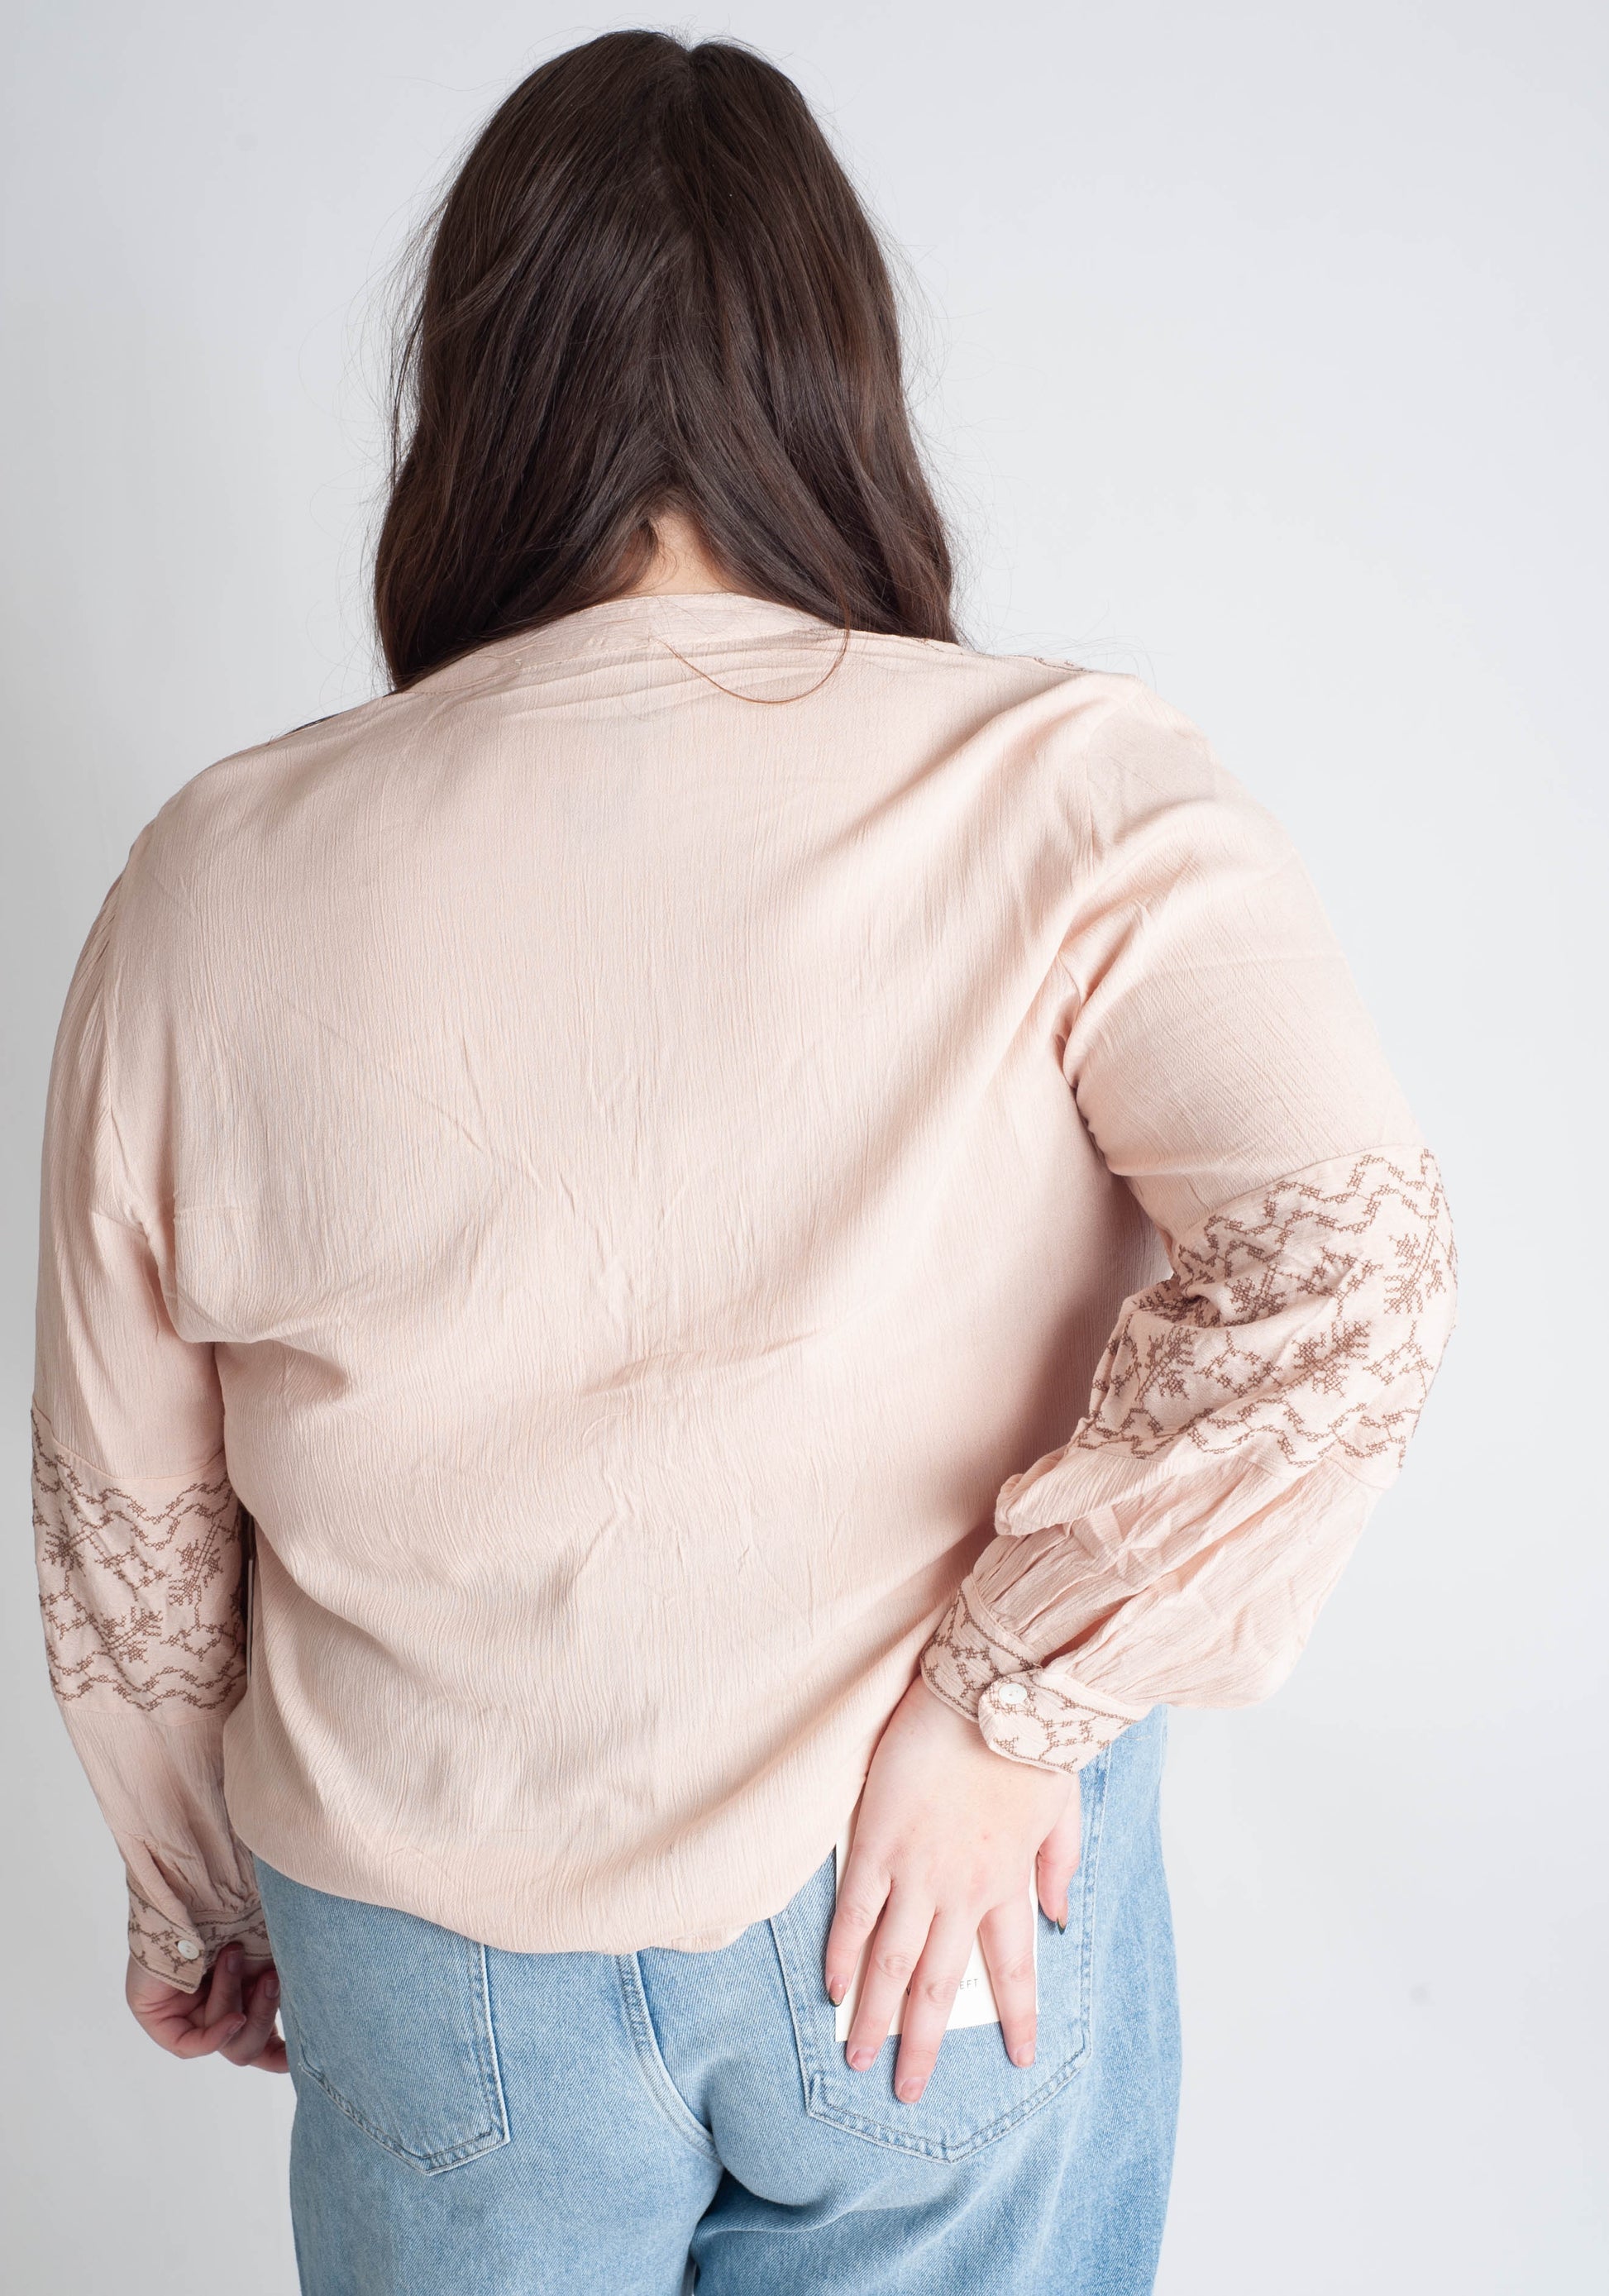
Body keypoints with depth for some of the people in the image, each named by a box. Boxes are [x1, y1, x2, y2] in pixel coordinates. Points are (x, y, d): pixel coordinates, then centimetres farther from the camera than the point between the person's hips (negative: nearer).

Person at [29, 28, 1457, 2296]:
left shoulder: (215, 888, -11)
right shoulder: (1070, 799, -17)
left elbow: (126, 1527, -3)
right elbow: (1344, 1272, -30)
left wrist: (201, 1900, 14)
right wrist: (1010, 1698, -17)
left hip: (440, 1956, 2)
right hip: (960, 1923, -1)